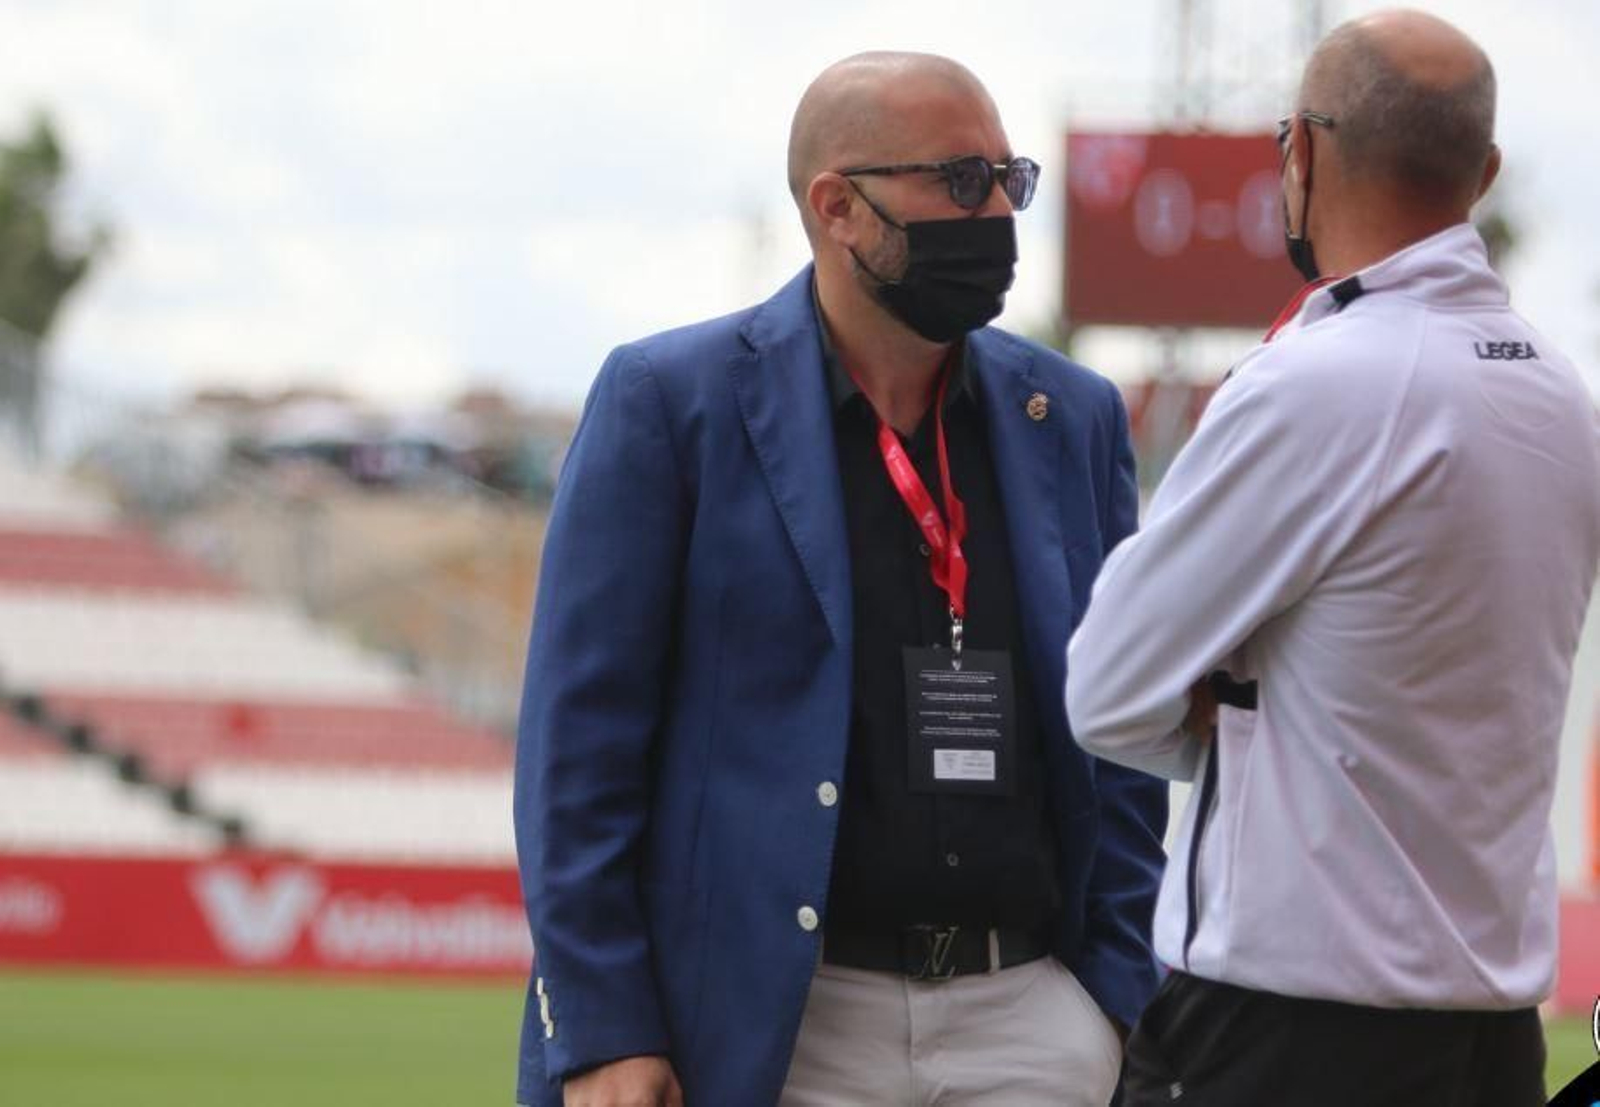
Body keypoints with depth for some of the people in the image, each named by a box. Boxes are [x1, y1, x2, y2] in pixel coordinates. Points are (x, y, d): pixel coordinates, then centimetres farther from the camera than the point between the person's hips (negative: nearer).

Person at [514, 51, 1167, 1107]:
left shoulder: (1073, 418, 12)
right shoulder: (671, 402, 0)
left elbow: (1122, 745, 15)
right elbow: (581, 736, -3)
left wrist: (1123, 1005, 5)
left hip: (1033, 1021, 3)